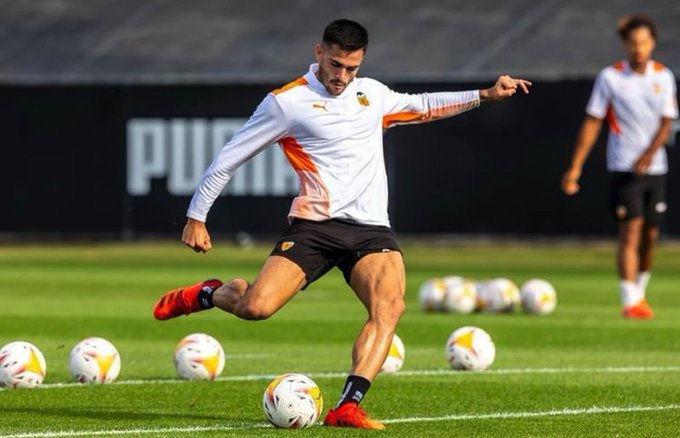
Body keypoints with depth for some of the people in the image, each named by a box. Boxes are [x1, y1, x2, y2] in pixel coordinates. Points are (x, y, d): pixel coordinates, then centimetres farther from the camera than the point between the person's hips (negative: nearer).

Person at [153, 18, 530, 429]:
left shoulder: (372, 94, 15)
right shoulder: (287, 102, -2)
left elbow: (421, 106, 35)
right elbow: (229, 158, 4)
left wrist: (484, 95, 29)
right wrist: (197, 216, 5)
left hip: (371, 229, 4)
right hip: (314, 226, -4)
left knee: (390, 305, -26)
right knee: (255, 307, -21)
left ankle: (348, 407, -31)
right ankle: (210, 293, 16)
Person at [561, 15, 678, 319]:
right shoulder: (610, 77, -5)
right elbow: (592, 123, -2)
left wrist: (649, 154, -18)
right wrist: (575, 167, -5)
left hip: (654, 166, 4)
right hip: (623, 167, -4)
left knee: (650, 234, 8)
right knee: (630, 231, -13)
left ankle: (639, 291, 27)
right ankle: (630, 302, -16)